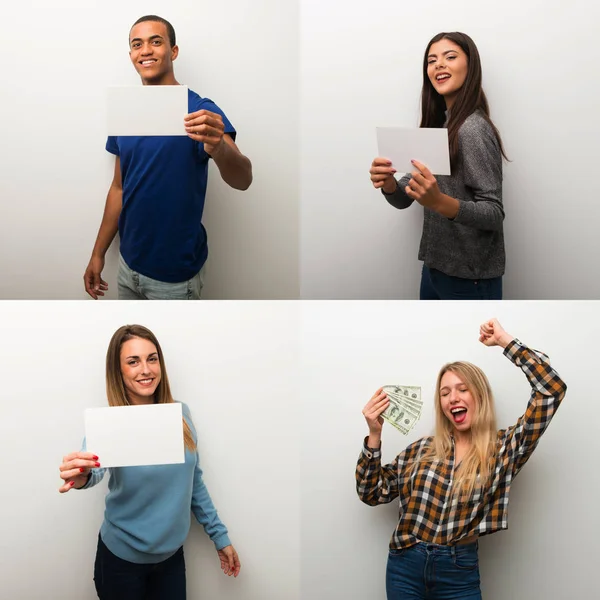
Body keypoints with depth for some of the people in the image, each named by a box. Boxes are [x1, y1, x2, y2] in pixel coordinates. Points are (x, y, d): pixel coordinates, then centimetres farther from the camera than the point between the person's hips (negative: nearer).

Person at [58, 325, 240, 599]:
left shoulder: (180, 413, -4)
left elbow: (194, 481, 7)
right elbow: (94, 467, -36)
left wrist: (220, 536, 8)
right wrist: (82, 476, -58)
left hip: (172, 555, 3)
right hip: (123, 560, -3)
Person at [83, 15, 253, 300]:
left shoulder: (198, 109, -15)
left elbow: (242, 180, -30)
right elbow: (119, 188, 12)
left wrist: (217, 147, -51)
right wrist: (98, 253, 10)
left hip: (175, 272, -5)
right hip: (129, 264, 5)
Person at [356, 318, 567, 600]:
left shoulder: (504, 449, 0)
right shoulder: (421, 449, 6)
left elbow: (552, 388, -7)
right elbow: (372, 493, 8)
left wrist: (505, 341, -3)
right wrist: (375, 433, -2)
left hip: (459, 574, -2)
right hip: (405, 567, 2)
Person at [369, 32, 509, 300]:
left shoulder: (473, 129, -17)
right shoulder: (436, 125, 7)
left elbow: (494, 214, -21)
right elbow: (405, 198, 5)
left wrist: (440, 202, -36)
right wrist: (389, 184, -17)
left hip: (469, 279, -7)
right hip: (434, 268, 7)